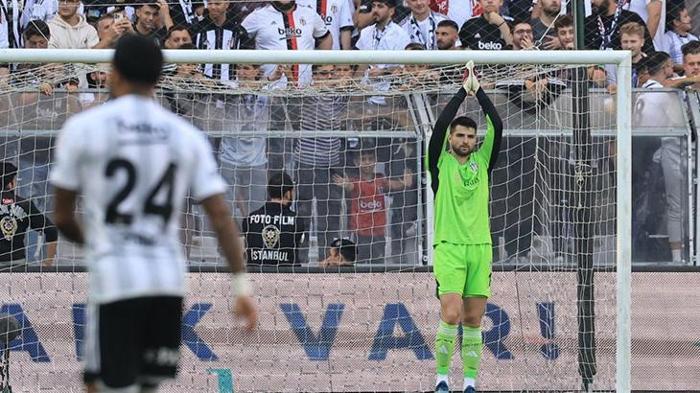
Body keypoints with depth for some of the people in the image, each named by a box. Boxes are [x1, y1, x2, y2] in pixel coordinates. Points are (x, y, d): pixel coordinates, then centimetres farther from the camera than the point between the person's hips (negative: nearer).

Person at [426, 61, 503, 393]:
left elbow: (497, 127, 2)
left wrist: (479, 91, -3)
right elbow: (441, 125, -9)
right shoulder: (440, 162, 4)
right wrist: (463, 91, -8)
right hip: (449, 248, -3)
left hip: (480, 248, 3)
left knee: (473, 319, 2)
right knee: (451, 315, -14)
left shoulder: (482, 161, 12)